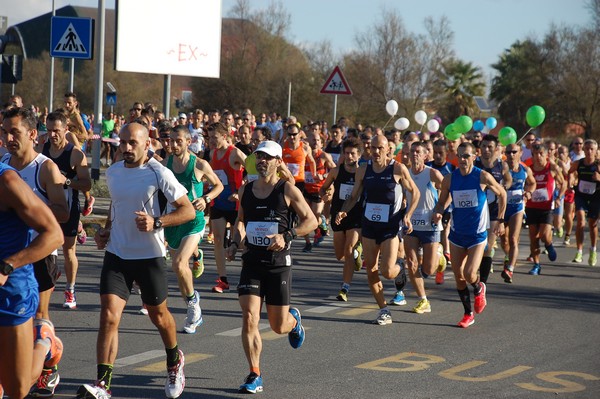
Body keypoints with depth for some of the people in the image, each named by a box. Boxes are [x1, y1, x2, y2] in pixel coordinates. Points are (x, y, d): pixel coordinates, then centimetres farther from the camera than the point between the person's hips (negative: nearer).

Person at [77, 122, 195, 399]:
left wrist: (156, 222, -25)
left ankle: (174, 361, 45)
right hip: (116, 254, 3)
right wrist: (106, 230, 9)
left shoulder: (159, 174, -13)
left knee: (158, 315, 16)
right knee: (109, 316, -13)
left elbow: (188, 210, -12)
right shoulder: (112, 172, 5)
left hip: (150, 255, -3)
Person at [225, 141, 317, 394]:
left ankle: (294, 320, 45)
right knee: (249, 319, -13)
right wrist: (234, 243, 4)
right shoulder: (245, 190, 6)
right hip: (252, 262, 3)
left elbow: (311, 221, -4)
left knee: (279, 326, 6)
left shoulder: (287, 190, -6)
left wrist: (286, 236, -18)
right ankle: (254, 376, -5)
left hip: (279, 264, -3)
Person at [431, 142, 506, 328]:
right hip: (457, 233, 3)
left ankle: (479, 289, 22)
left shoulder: (483, 177, -12)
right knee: (458, 276, 5)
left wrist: (500, 221, 5)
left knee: (469, 274, -14)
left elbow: (502, 194, 3)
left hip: (477, 234, -3)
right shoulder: (449, 179, -4)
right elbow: (442, 202, 8)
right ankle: (468, 314, 21)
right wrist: (437, 213, -15)